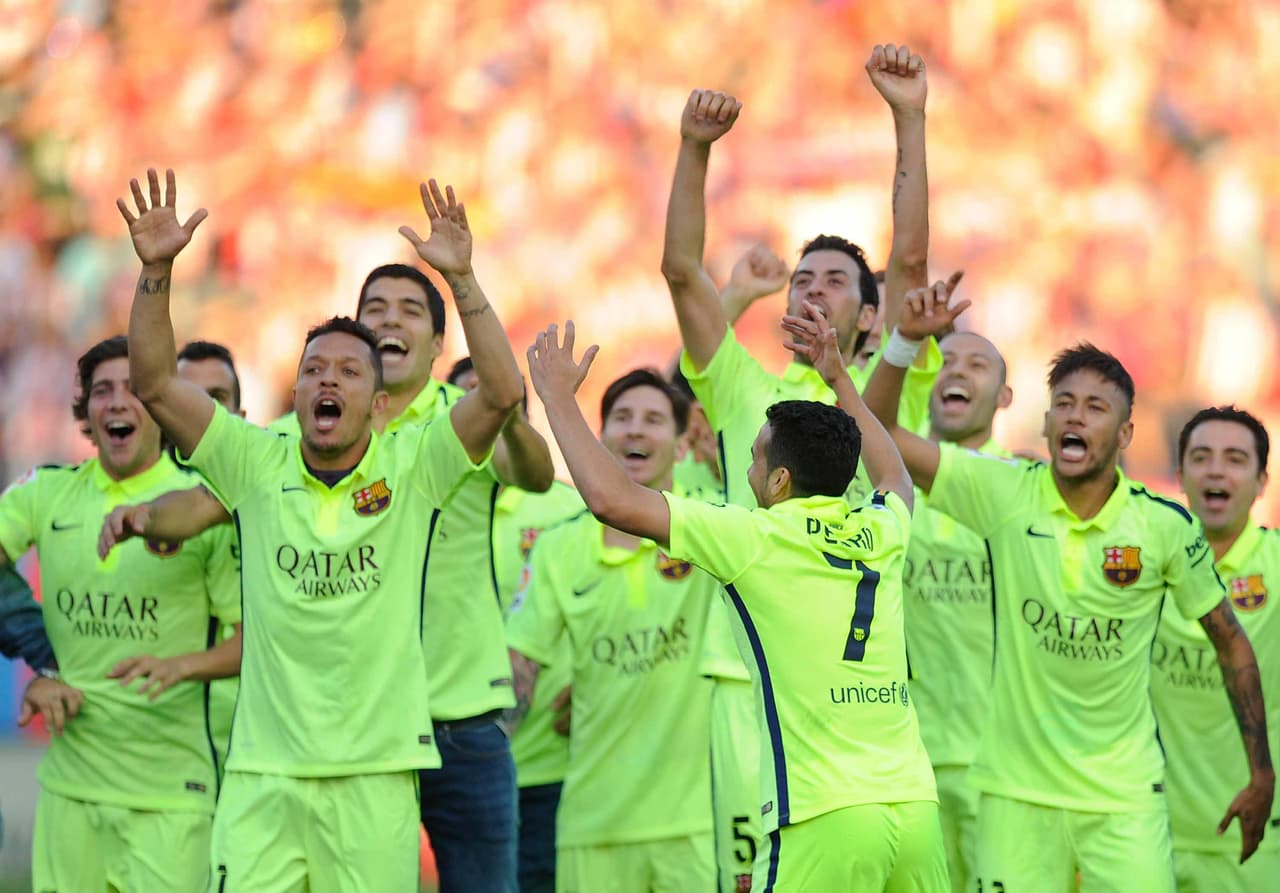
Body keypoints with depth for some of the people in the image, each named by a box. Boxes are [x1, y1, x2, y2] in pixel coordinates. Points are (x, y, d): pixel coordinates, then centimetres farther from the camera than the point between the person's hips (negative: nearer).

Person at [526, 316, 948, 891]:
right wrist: (838, 377, 48)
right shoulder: (880, 534, 13)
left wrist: (558, 395, 7)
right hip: (914, 803, 6)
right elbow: (896, 479, 41)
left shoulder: (757, 540, -3)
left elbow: (611, 498, -6)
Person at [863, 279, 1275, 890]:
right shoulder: (1005, 494, -5)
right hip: (1017, 789, 1)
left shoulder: (1164, 526, -7)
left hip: (1124, 794, -1)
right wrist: (908, 340, -21)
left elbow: (1230, 641, 5)